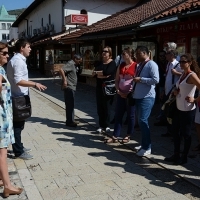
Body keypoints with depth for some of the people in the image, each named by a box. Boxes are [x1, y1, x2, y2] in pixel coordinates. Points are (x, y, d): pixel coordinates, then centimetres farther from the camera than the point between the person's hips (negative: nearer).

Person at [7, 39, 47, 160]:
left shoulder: (19, 60, 14)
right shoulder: (18, 61, -18)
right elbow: (18, 81, -26)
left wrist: (32, 84, 17)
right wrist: (35, 84, -28)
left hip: (20, 96, 10)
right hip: (19, 97, -10)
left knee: (19, 124, 19)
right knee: (18, 125, -2)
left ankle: (19, 147, 32)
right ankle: (18, 152, 8)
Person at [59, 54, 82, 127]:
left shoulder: (74, 65, 18)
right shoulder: (70, 64, -12)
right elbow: (61, 70, -26)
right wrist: (64, 80, -25)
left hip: (72, 87, 10)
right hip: (69, 87, -10)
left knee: (71, 104, 15)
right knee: (70, 105, -7)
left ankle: (71, 120, 24)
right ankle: (69, 121, -2)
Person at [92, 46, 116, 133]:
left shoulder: (112, 63, -5)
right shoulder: (99, 63, 13)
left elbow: (107, 72, -22)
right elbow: (93, 74, 1)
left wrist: (97, 72, -7)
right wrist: (103, 75, -16)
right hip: (99, 87, 6)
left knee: (107, 107, -1)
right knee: (100, 107, 5)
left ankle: (107, 125, 10)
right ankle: (101, 125, 12)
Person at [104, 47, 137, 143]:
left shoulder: (136, 66, -8)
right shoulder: (121, 66, 10)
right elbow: (117, 80, 12)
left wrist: (131, 92, -14)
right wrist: (118, 91, -1)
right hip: (121, 94, 6)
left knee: (130, 116, 7)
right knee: (118, 115, 6)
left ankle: (128, 136, 20)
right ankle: (115, 136, 12)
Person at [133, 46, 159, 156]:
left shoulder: (151, 64, -10)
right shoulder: (140, 65, 17)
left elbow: (156, 80, -21)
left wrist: (140, 79, -17)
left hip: (147, 97, -9)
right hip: (138, 97, 9)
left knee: (143, 121, -12)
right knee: (141, 121, 12)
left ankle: (147, 147, -3)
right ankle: (144, 144, 23)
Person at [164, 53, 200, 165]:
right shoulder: (183, 74, 9)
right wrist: (175, 91, 4)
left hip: (188, 110, -9)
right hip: (179, 108, 9)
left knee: (186, 134, 5)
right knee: (176, 132, 15)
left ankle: (184, 158, 20)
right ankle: (176, 155, 29)